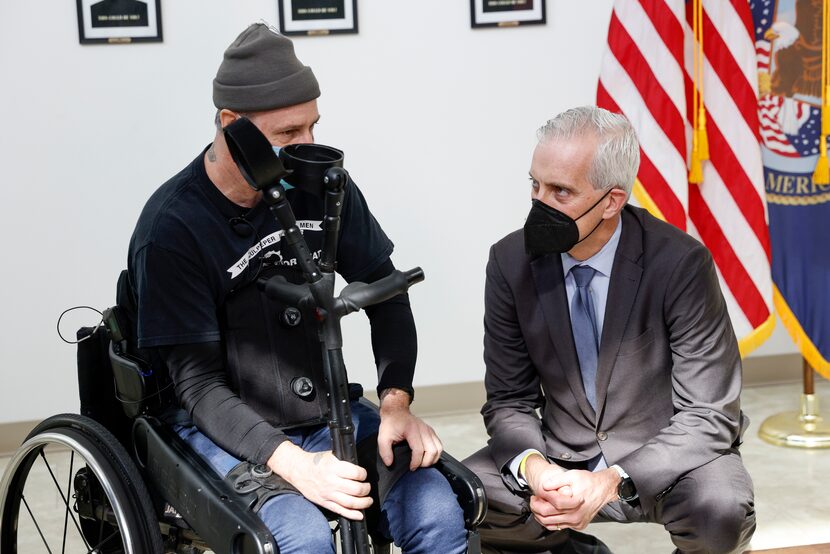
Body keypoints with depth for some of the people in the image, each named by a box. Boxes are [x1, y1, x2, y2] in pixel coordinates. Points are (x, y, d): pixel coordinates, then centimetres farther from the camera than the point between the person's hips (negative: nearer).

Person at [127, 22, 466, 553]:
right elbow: (200, 384, -17)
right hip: (228, 430, -4)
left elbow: (385, 293, 6)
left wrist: (396, 403, -10)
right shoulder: (173, 227, -16)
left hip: (326, 412, 4)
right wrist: (294, 464, -30)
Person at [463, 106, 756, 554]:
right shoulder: (511, 261, -8)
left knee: (721, 510, -35)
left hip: (666, 459, -3)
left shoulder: (681, 264, -19)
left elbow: (710, 416, -16)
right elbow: (509, 400, -2)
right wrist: (533, 466, -25)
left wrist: (613, 482, -29)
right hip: (561, 457, 3)